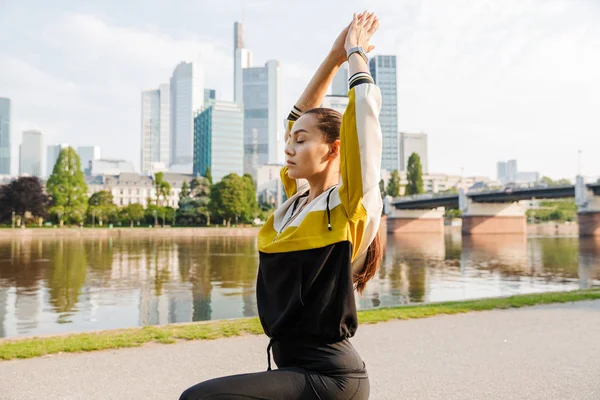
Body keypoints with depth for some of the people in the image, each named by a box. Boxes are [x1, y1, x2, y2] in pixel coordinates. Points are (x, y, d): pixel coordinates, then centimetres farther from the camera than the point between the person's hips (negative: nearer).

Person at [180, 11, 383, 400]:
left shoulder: (351, 204, -10)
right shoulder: (297, 200, 9)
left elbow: (366, 108, -13)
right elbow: (300, 116, 17)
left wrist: (356, 53, 5)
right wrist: (334, 57, 19)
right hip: (297, 368, 8)